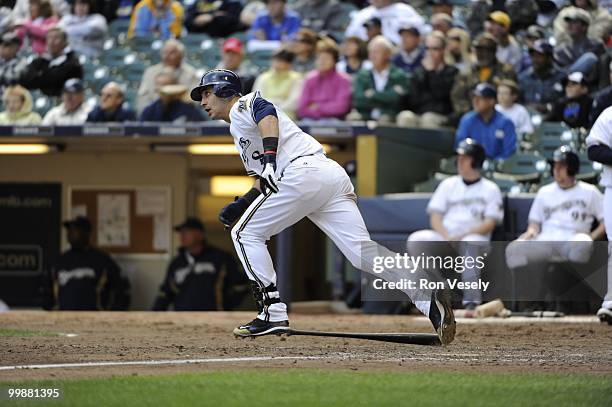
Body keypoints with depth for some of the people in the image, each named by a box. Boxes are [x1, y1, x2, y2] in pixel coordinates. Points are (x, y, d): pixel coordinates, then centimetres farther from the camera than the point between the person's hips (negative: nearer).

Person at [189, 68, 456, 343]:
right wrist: (242, 204, 34)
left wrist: (269, 157, -28)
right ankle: (427, 297, -25)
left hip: (304, 172, -9)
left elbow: (267, 113, -15)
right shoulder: (239, 127, 38)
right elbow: (266, 179, 41)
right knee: (364, 254, -6)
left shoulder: (242, 106, 10)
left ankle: (273, 314, -1)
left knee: (245, 233, 5)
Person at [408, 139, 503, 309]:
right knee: (415, 240, -24)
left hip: (475, 238, -3)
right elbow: (435, 217, 9)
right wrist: (447, 236, -12)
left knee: (470, 243, -40)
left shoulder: (490, 189, 7)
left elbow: (489, 224, -3)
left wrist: (461, 236, -17)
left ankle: (472, 301, -42)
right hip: (443, 236, 4)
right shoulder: (448, 184, 17)